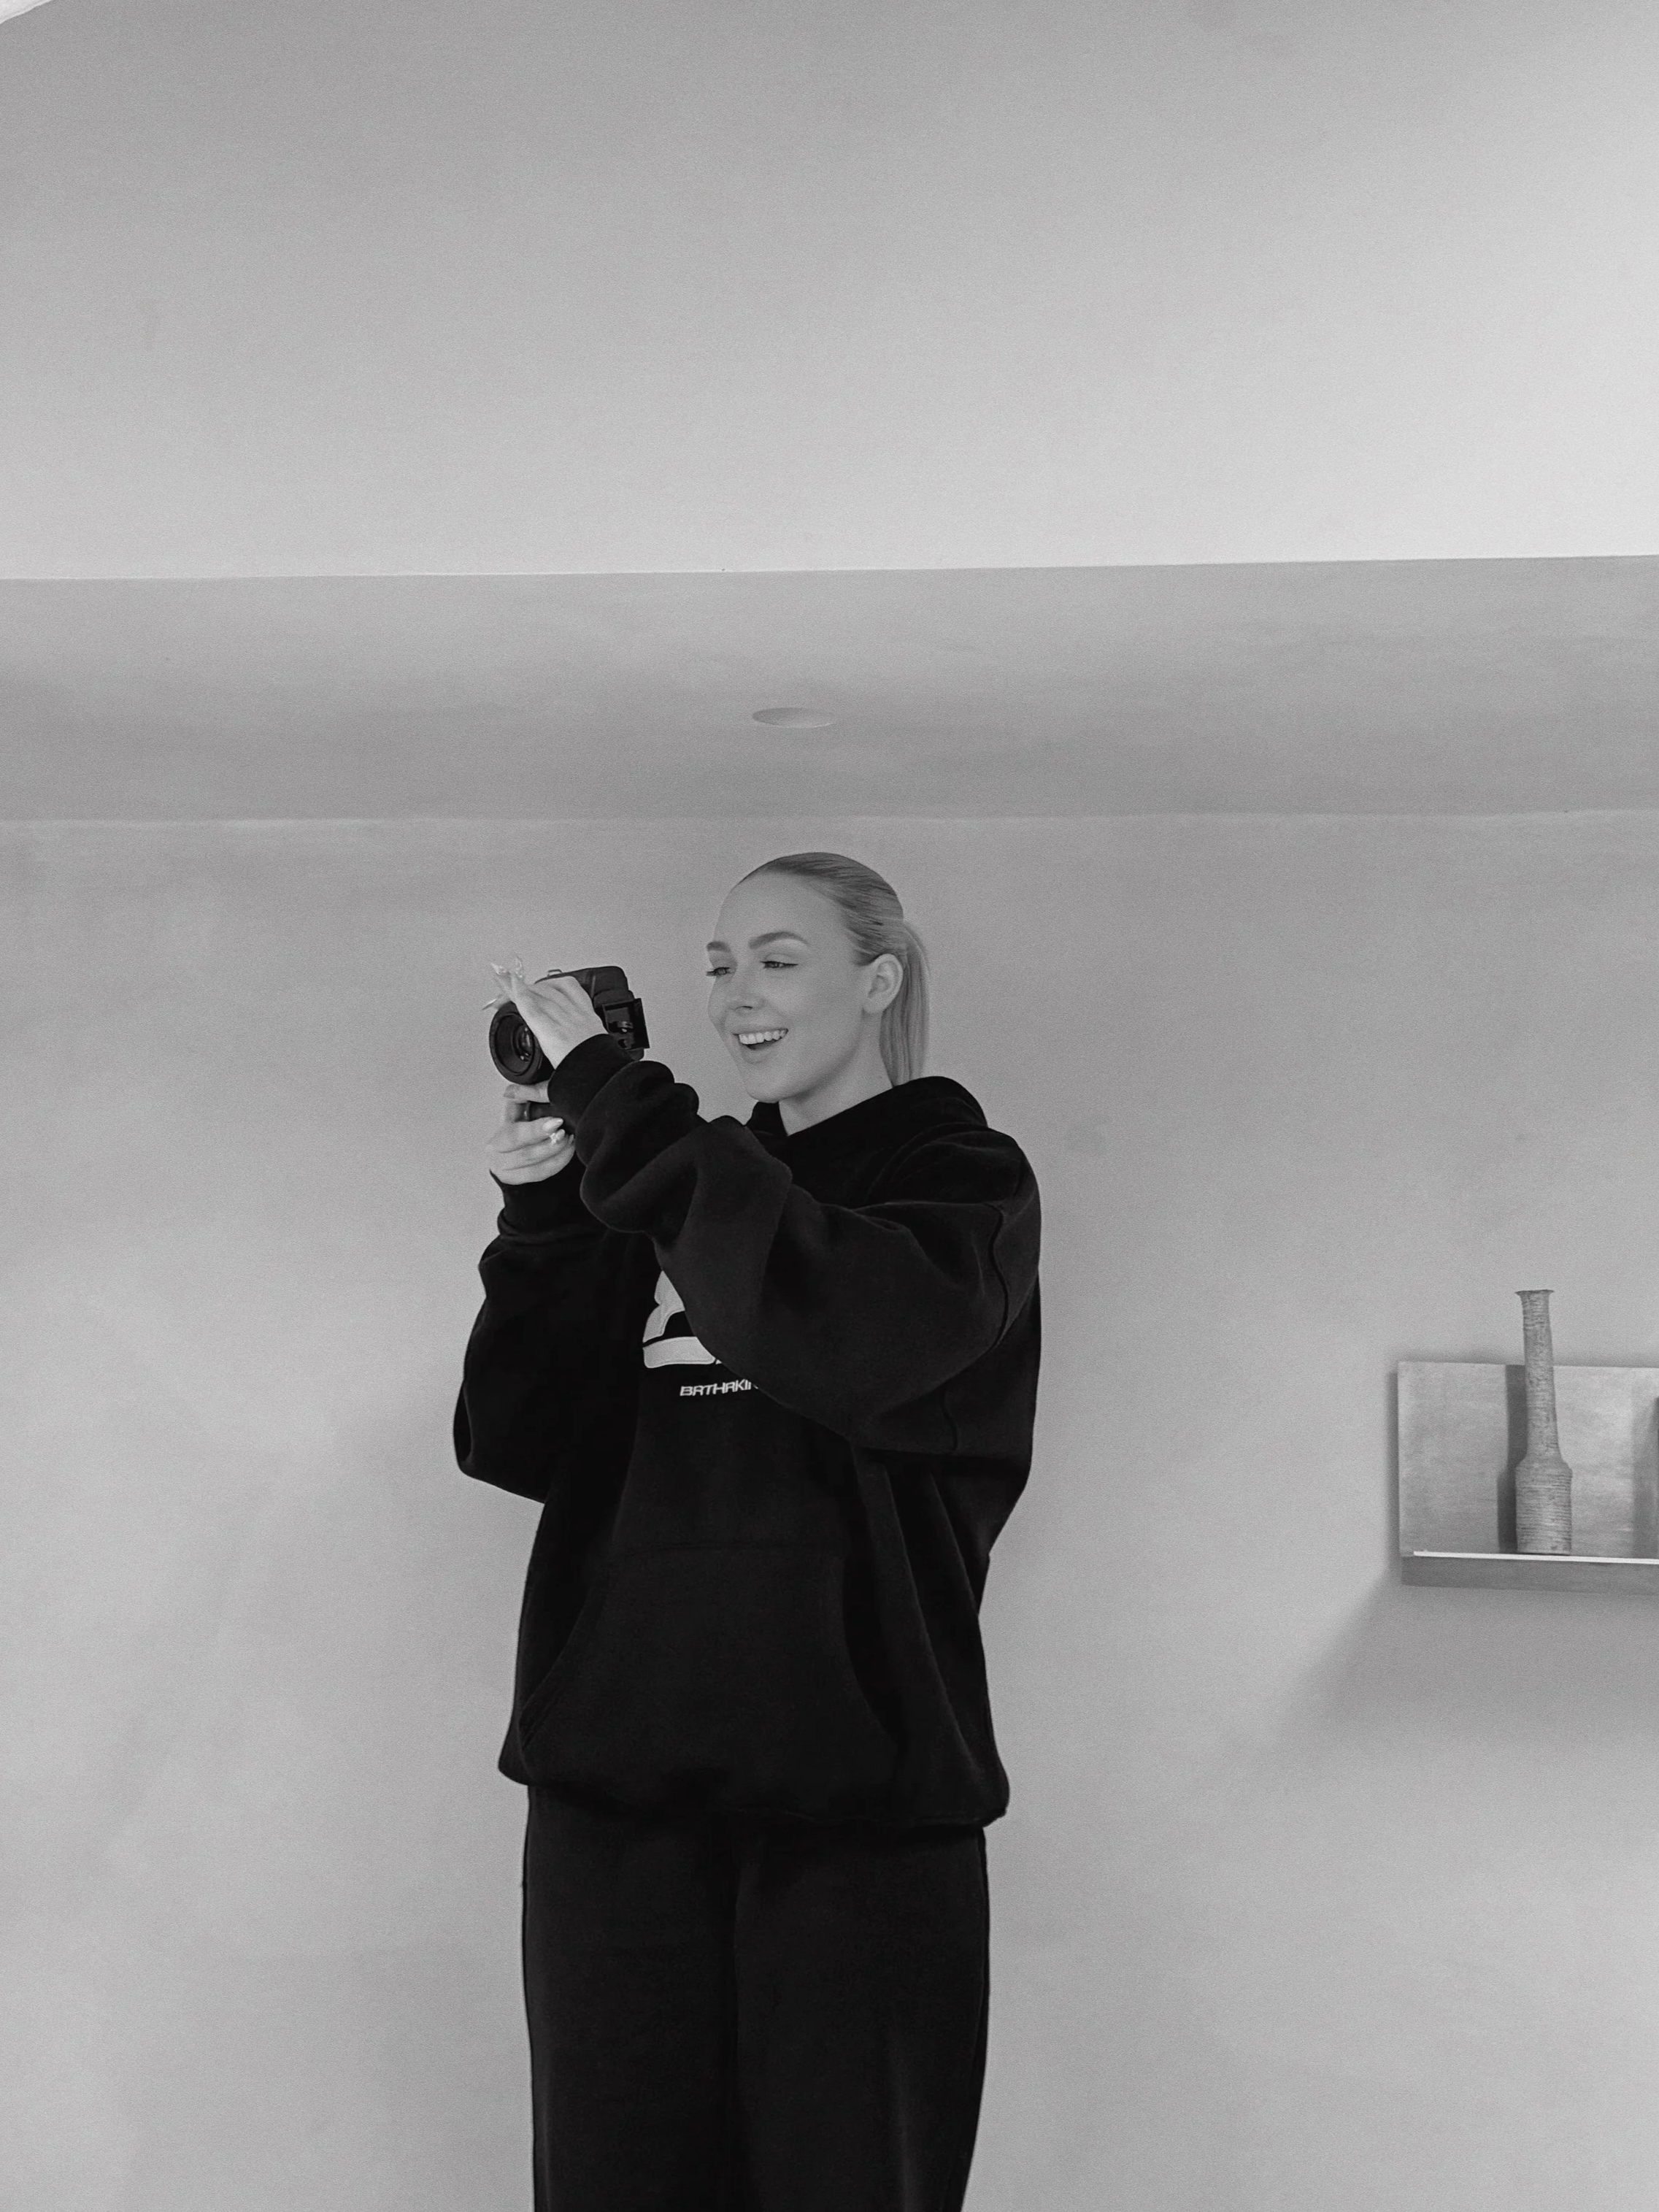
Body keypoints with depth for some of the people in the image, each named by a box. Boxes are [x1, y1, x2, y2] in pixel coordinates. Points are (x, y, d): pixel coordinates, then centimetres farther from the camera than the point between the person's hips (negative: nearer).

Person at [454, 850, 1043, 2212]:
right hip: (619, 1771, 4)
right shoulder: (678, 1190, 17)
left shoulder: (960, 1176, 3)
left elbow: (843, 1326, -20)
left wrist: (605, 1093, -16)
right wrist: (543, 1220, -3)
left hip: (854, 1785, -4)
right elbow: (520, 1447, 11)